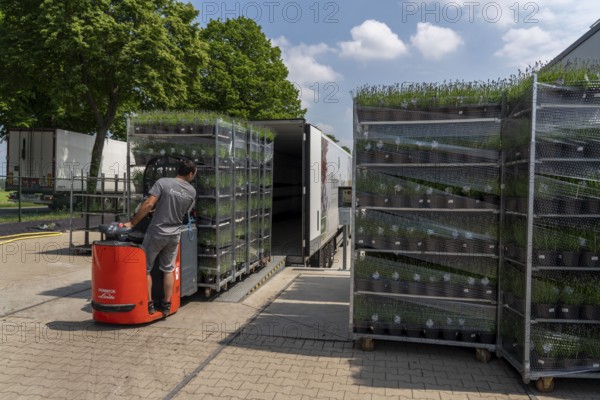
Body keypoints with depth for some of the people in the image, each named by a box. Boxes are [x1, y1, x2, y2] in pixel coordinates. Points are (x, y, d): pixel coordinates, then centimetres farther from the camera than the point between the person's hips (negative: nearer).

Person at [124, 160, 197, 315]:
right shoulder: (192, 191, 0)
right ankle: (166, 305, 20)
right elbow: (186, 213, 7)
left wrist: (132, 223, -11)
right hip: (174, 235, 4)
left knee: (145, 268, 11)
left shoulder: (163, 182, -12)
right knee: (168, 270, 16)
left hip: (156, 233, -3)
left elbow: (149, 204, -18)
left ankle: (149, 304, 14)